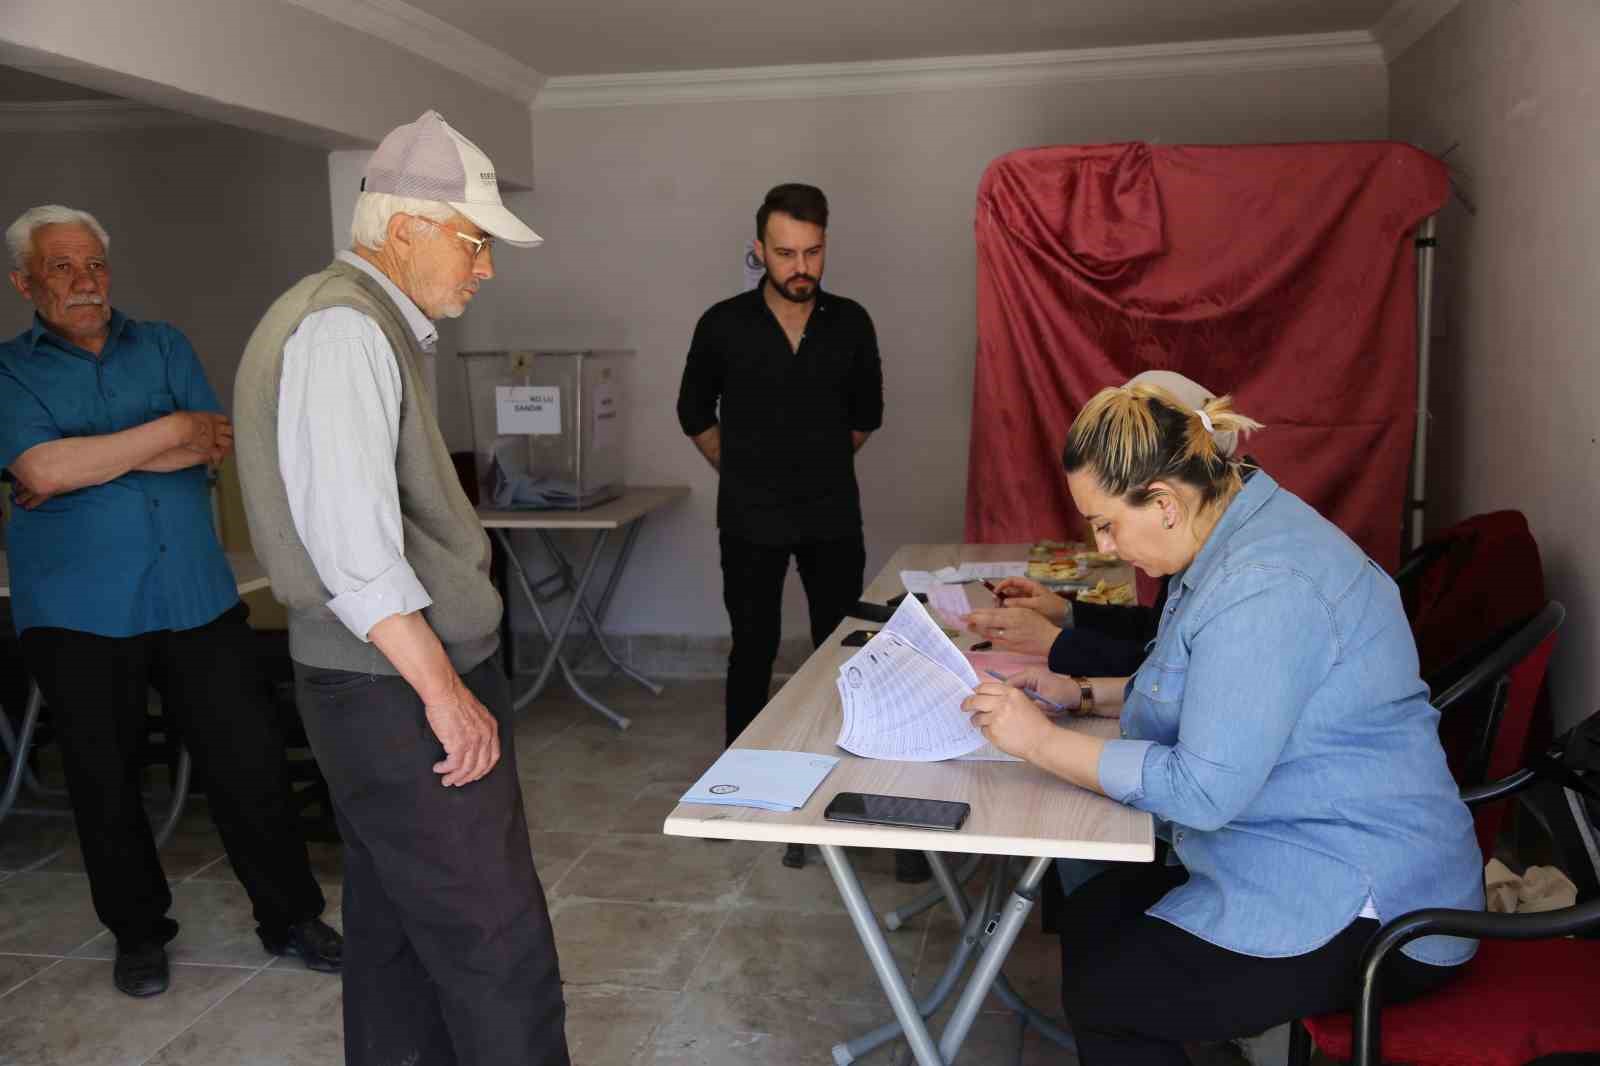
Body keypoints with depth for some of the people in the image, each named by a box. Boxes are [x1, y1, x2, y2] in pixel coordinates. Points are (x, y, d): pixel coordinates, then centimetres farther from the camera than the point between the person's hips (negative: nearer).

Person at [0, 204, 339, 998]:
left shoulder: (163, 345, 10)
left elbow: (216, 446, -4)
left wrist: (88, 463, -10)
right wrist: (171, 432, -11)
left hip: (197, 596, 1)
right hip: (78, 611, -1)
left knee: (248, 761, 3)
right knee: (105, 781, 11)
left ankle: (290, 917, 18)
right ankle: (138, 933, 30)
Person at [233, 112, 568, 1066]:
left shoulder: (368, 325, 17)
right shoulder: (340, 328, -16)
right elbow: (351, 542, -25)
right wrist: (444, 692, -22)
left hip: (394, 688, 11)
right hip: (402, 695, -11)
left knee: (398, 934, 18)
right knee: (502, 954, -5)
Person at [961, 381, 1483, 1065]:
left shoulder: (1264, 588, -28)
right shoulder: (1235, 539, 6)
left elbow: (1204, 790, -28)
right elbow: (1206, 692, 20)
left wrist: (1042, 742, -20)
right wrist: (1081, 693, 8)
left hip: (1367, 907, -10)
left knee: (1100, 995, -11)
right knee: (1088, 921, 7)